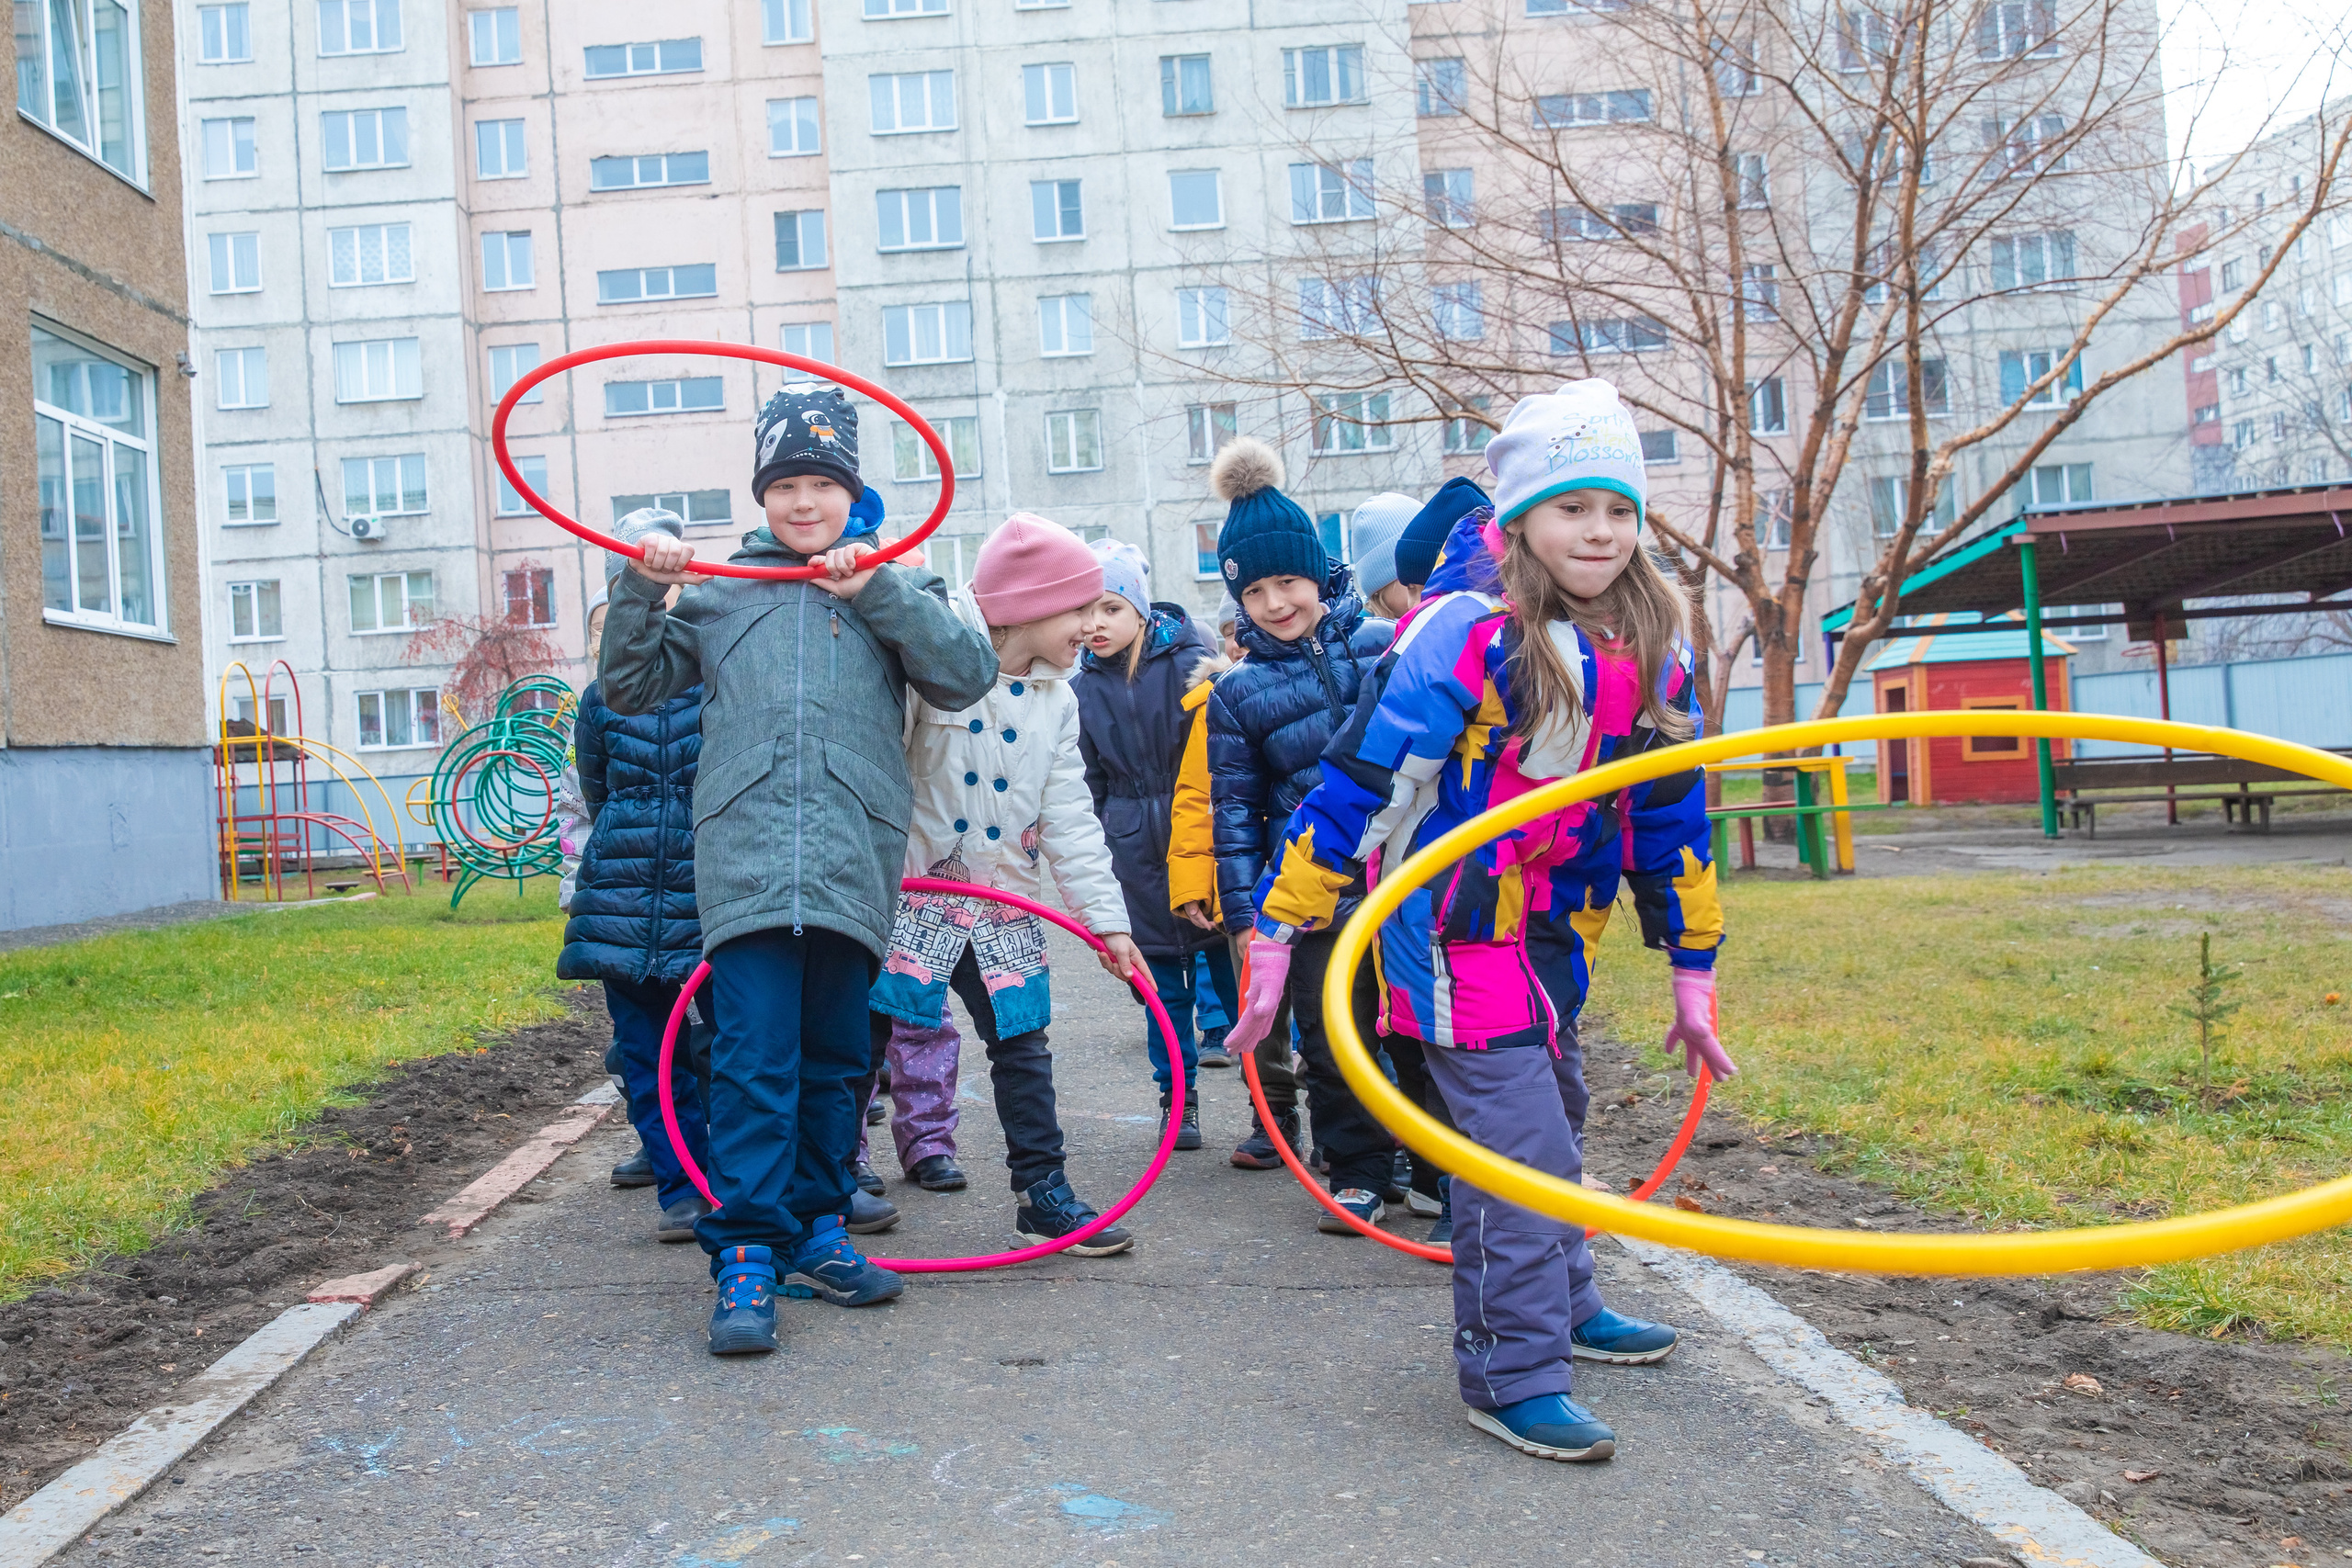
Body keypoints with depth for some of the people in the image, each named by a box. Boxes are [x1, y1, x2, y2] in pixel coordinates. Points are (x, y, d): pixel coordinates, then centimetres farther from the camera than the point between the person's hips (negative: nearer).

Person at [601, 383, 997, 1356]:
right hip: (746, 859, -1)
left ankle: (814, 1230, 23)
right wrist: (639, 591, 4)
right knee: (752, 1059, -9)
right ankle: (746, 1254, -5)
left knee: (830, 1059, 11)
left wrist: (878, 590, -8)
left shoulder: (893, 586, 14)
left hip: (854, 863, 1)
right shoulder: (716, 591, 16)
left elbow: (968, 675, -1)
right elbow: (630, 688, 18)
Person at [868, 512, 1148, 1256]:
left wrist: (1106, 915, 3)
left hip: (1003, 906, 5)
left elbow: (1069, 817, 7)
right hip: (906, 893, -5)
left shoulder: (1056, 699, 8)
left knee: (1024, 1048, 8)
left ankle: (1044, 1192, 18)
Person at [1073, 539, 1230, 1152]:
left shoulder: (1190, 663, -6)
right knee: (1164, 986, 10)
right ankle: (1178, 1099, 24)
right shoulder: (1084, 689, 6)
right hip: (1137, 853, 3)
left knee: (1234, 971, 2)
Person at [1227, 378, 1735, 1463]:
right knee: (1520, 1149, -9)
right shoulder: (1467, 636, -22)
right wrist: (1278, 932, -21)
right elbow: (1356, 783, -21)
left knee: (1553, 1116, 23)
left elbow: (1671, 808, 10)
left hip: (1549, 930, 8)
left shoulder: (1646, 647, 0)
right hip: (1453, 934, -8)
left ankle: (1557, 1304, 43)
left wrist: (1693, 970, 12)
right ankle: (1510, 1377, 5)